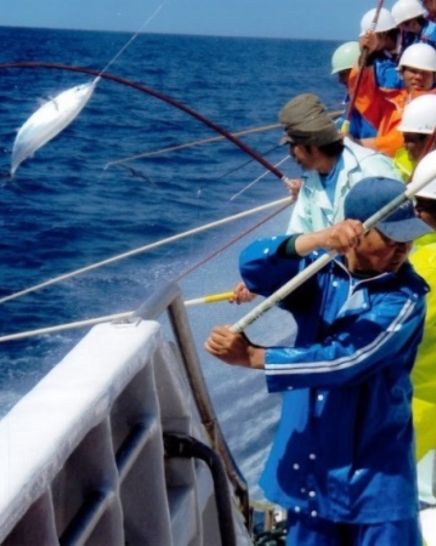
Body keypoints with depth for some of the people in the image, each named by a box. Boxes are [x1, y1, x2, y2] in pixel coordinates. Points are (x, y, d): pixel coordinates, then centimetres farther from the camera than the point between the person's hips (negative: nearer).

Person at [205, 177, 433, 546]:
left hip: (375, 469, -4)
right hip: (310, 460, 4)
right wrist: (317, 240, -37)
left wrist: (251, 357, -22)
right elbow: (253, 266, -20)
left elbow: (344, 360, -24)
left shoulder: (405, 297, -14)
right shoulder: (320, 272, -2)